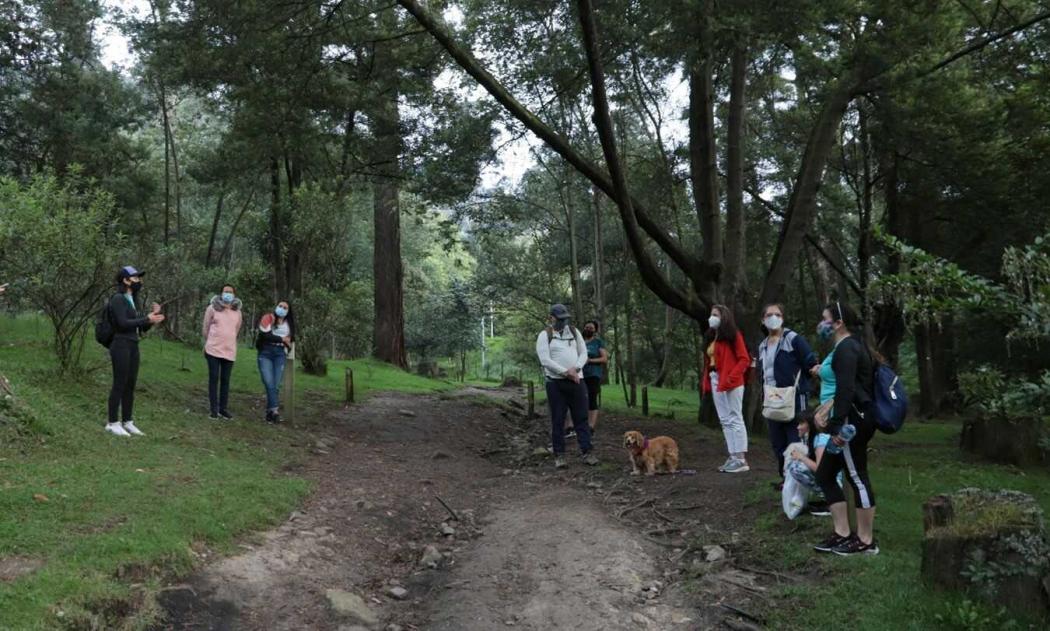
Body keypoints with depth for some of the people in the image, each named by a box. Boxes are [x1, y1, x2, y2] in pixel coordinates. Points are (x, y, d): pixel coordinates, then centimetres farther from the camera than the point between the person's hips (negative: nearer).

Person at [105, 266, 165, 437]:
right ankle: (112, 423, 2)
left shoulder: (133, 301, 16)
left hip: (133, 347, 8)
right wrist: (147, 319, -17)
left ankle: (127, 422, 15)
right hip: (121, 346, -8)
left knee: (130, 385, 9)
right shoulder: (118, 299, -9)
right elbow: (123, 323, -20)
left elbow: (140, 328, 16)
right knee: (119, 384, -5)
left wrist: (153, 316, 3)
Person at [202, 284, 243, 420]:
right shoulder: (212, 308, -2)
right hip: (213, 349, -2)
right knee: (213, 378, -1)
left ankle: (223, 409, 12)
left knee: (225, 380, 6)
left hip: (229, 351, 2)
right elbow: (205, 328, 6)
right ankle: (213, 409, 4)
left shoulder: (237, 311, 6)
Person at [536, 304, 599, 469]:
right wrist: (566, 372, -16)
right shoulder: (544, 335, -2)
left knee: (581, 418, 3)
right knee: (558, 420, 1)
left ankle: (586, 452, 7)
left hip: (577, 380, 4)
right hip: (555, 382, -3)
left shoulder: (574, 331, 12)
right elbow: (545, 360, -12)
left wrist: (575, 369, -11)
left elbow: (583, 353, 8)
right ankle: (559, 455, 7)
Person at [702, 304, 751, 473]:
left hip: (730, 383, -8)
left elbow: (744, 360, -13)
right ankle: (733, 458, 14)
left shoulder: (733, 336, -7)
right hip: (715, 382, 8)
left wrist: (731, 378, -21)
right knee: (725, 421, 9)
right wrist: (707, 381, 6)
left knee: (735, 419, -6)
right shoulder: (710, 337, 16)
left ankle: (742, 460, -3)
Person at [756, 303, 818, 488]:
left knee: (796, 441, -7)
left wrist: (796, 383, -12)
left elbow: (811, 363, -11)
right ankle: (786, 477, 23)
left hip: (794, 400, -7)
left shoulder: (794, 339, -6)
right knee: (777, 443, 11)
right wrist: (765, 386, 8)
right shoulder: (763, 346, 15)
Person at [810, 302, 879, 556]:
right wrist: (826, 412, 17)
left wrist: (837, 425, -26)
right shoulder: (846, 346, 19)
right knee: (824, 475, 13)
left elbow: (846, 389, -24)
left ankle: (866, 542, 6)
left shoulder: (846, 348, -14)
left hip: (852, 420, -11)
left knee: (857, 478, -3)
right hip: (848, 419, 11)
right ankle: (842, 534, 17)